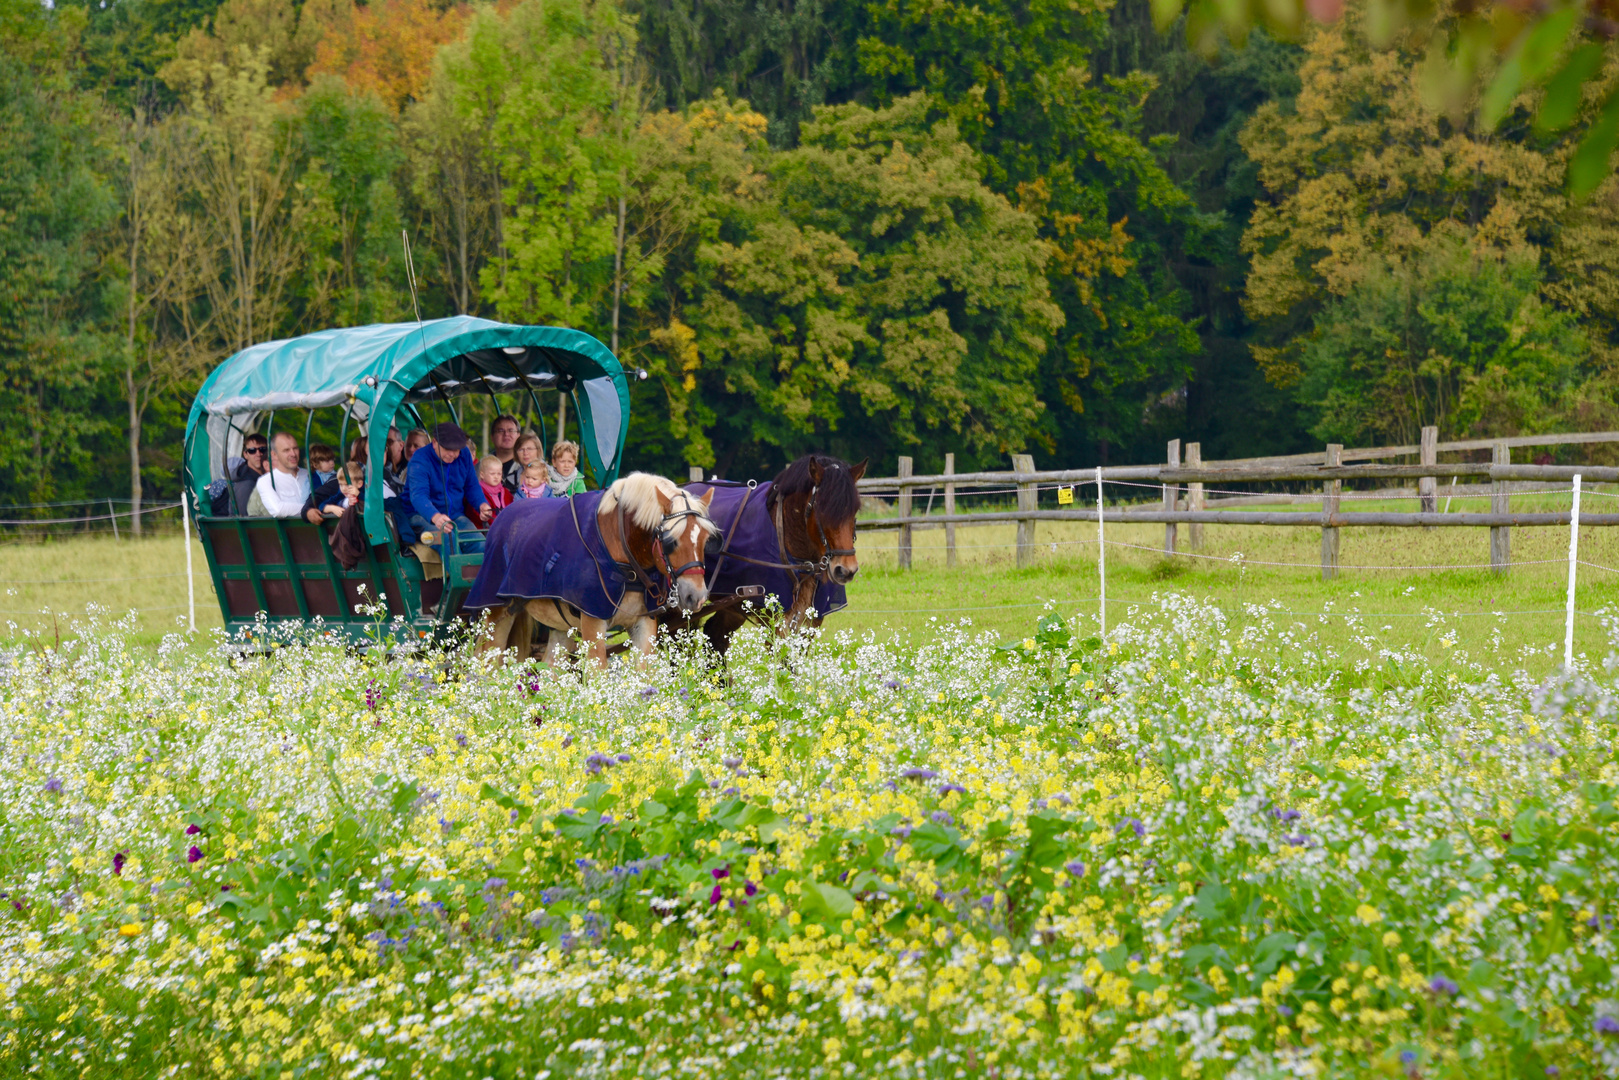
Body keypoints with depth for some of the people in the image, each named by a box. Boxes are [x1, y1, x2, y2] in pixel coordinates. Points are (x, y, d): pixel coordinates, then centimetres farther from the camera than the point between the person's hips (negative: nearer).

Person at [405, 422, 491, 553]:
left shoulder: (464, 455, 4)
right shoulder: (419, 460, -17)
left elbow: (472, 487, 16)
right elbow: (418, 495, -32)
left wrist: (482, 505, -8)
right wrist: (435, 517, -52)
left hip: (455, 515, 5)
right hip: (423, 516, -5)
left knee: (480, 544, -24)